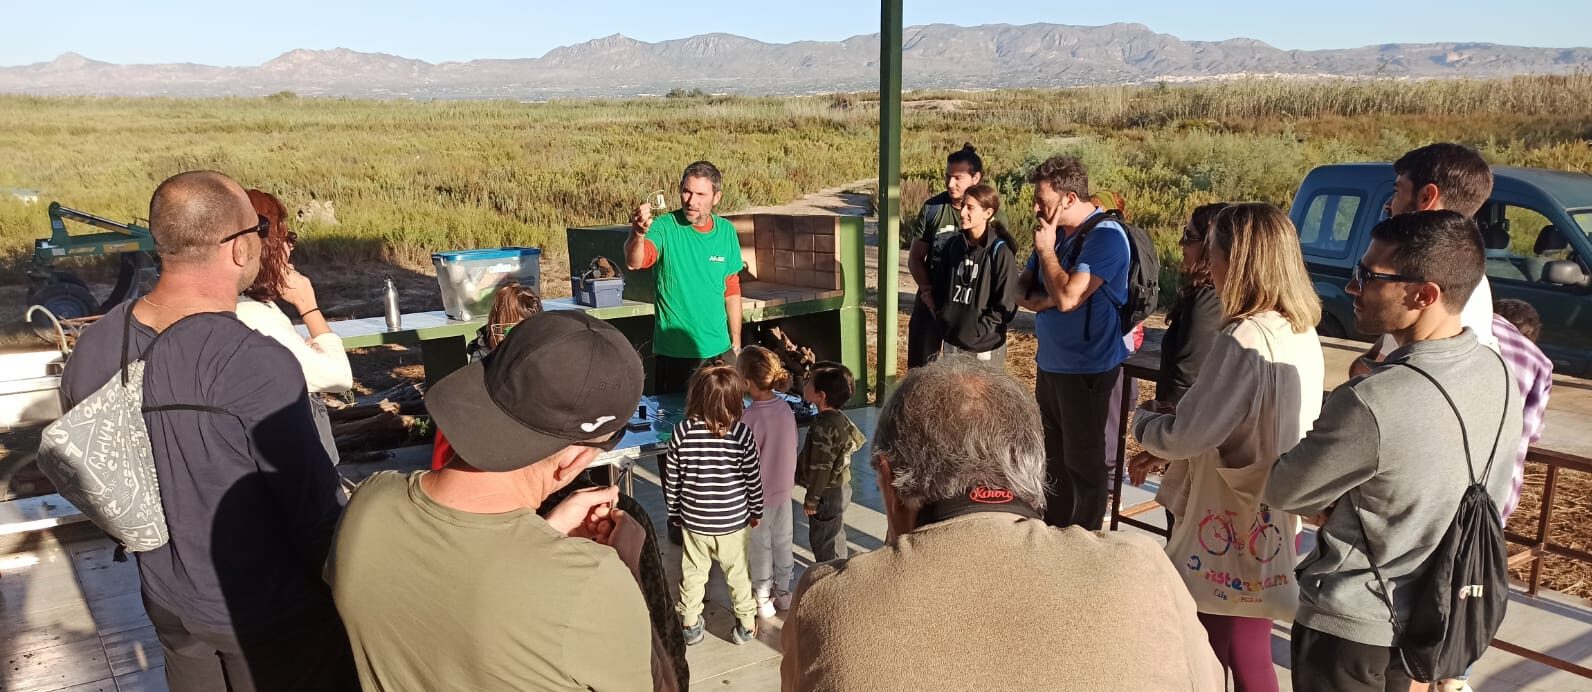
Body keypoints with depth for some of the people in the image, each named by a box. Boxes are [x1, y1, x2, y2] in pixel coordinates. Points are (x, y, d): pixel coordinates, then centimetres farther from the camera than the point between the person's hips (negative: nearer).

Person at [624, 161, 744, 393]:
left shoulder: (726, 231, 3)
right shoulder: (665, 227, -10)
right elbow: (633, 262, -30)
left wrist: (736, 344, 12)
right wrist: (638, 234, -51)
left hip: (719, 350, 4)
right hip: (674, 354, -4)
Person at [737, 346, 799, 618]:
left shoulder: (750, 417, -28)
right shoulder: (785, 407, -9)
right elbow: (792, 447, 1)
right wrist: (788, 478, 15)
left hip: (759, 495, -6)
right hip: (784, 488, 6)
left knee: (760, 547, 13)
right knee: (783, 541, 21)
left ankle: (762, 599, 28)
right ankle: (782, 591, 38)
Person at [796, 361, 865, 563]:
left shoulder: (823, 426, -28)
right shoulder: (838, 418, -1)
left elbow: (820, 468, -25)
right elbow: (858, 438, 12)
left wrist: (811, 499, -17)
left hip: (827, 493, -9)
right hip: (839, 488, 9)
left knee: (822, 540, 7)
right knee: (835, 537, 24)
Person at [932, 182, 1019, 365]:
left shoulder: (1000, 251, -12)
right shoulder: (953, 245, 5)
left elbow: (1006, 304, -12)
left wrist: (978, 330, -13)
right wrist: (942, 320, 5)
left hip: (985, 347, -5)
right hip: (951, 342, 5)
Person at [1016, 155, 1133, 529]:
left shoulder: (1105, 236, -19)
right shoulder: (1055, 232, 7)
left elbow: (1067, 297, -28)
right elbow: (1021, 286, 9)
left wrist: (1046, 249, -16)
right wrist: (1037, 299, -13)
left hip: (1086, 368, -9)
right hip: (1050, 362, 9)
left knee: (1083, 460, 4)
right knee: (1053, 454, 20)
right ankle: (1054, 529, 36)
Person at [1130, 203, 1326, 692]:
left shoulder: (1244, 339, -24)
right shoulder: (1303, 333, 4)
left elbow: (1185, 438, -21)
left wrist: (1144, 420, -1)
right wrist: (1176, 415, 9)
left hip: (1235, 528, -8)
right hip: (1274, 519, 8)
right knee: (1248, 653, 21)